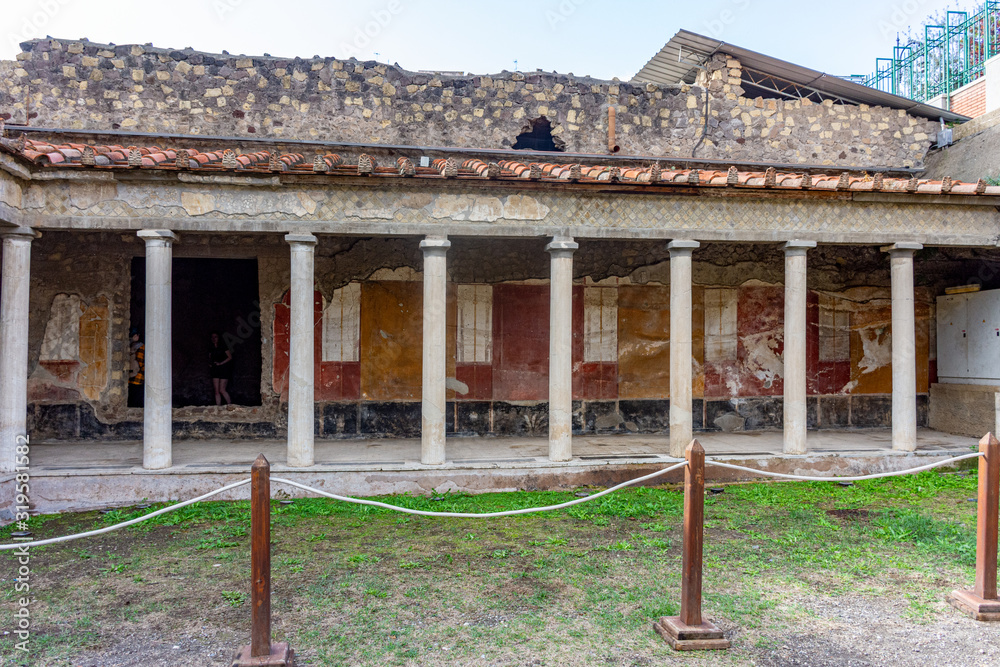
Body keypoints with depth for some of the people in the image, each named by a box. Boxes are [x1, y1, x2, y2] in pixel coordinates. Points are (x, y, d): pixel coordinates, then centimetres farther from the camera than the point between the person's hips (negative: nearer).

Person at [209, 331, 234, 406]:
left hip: (224, 370, -5)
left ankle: (230, 404, 6)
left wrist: (220, 363, -15)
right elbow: (210, 358, 24)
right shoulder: (211, 349, 13)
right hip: (215, 370, 5)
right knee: (217, 391, 0)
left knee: (222, 390, -10)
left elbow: (230, 357, -7)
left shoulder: (223, 347, -3)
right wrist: (210, 364, 2)